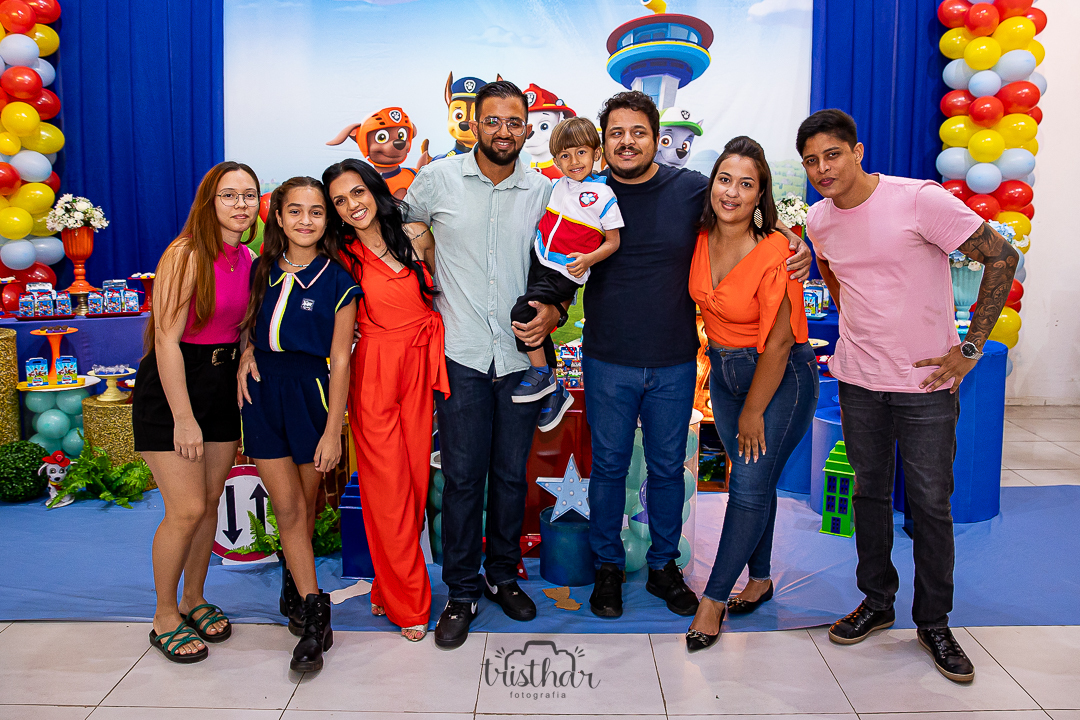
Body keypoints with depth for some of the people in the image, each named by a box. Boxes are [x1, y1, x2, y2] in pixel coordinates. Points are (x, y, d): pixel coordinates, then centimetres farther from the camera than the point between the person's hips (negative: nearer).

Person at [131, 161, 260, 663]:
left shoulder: (246, 260, 5)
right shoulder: (186, 254, -17)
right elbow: (167, 339, -19)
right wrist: (183, 418, -20)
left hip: (222, 385, 7)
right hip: (171, 387, -6)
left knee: (210, 502, 12)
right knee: (186, 509, -6)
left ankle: (194, 600, 30)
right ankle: (165, 618, 13)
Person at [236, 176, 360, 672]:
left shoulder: (337, 282, -7)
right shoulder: (263, 270, 5)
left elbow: (340, 361, -9)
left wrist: (333, 430, -12)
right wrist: (246, 356, -1)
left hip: (311, 393, -3)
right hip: (263, 392, 3)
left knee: (305, 505, 10)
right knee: (287, 508, 0)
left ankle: (299, 592, 32)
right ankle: (313, 610, 7)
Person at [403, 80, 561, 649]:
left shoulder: (543, 191, 6)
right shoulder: (437, 180, 1)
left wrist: (554, 312, -5)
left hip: (522, 355, 2)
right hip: (461, 353, -2)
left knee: (512, 474, 11)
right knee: (462, 476, 2)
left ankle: (503, 575, 30)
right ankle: (462, 591, 18)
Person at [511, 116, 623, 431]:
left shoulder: (603, 195, -9)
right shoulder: (557, 186, 8)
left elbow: (613, 241, -6)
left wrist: (588, 259, -19)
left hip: (566, 273, -7)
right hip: (541, 263, 7)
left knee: (522, 313, -21)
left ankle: (541, 373, -2)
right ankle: (555, 393, 26)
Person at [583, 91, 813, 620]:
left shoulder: (692, 189, -3)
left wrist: (800, 246, -7)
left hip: (674, 363, 1)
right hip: (607, 362, 0)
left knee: (667, 468, 13)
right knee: (608, 467, 10)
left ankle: (664, 567, 32)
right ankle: (608, 567, 29)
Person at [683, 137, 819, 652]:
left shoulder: (775, 251, -23)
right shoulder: (702, 239, -5)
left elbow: (778, 343, -19)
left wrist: (753, 411, -12)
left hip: (782, 377, -6)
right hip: (723, 370, 6)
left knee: (750, 484, -4)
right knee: (753, 481, 15)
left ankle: (714, 597, 9)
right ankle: (760, 578, 32)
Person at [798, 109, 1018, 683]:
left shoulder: (920, 200, -15)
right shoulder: (819, 221, 2)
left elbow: (1001, 257, -12)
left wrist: (971, 346, -13)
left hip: (927, 383, -4)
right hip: (859, 381, 4)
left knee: (931, 504, 4)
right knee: (870, 493, 14)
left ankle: (933, 622, 22)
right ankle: (877, 603, 31)